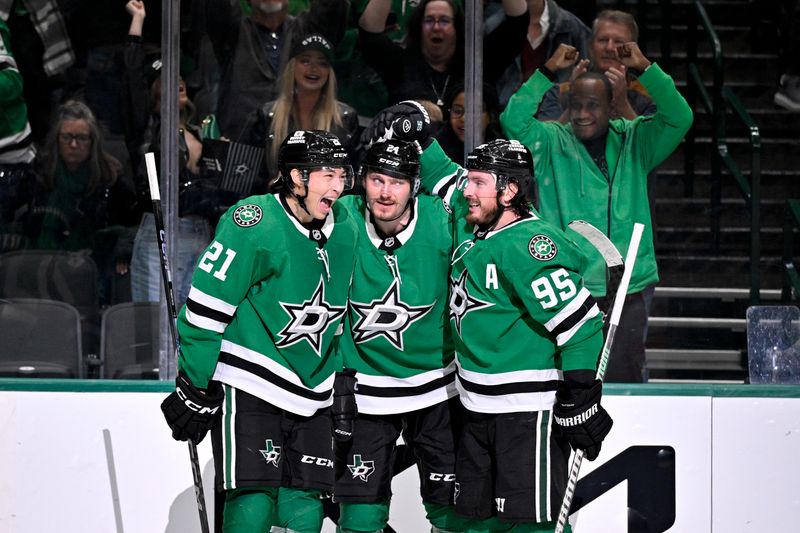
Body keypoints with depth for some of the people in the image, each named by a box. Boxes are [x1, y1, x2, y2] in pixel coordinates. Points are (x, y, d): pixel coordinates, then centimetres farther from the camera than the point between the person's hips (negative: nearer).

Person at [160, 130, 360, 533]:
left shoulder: (346, 230, 6)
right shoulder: (254, 224, -15)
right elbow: (205, 307, -13)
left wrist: (344, 380, 18)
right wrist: (194, 389, -12)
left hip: (310, 395, 6)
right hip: (247, 387, -6)